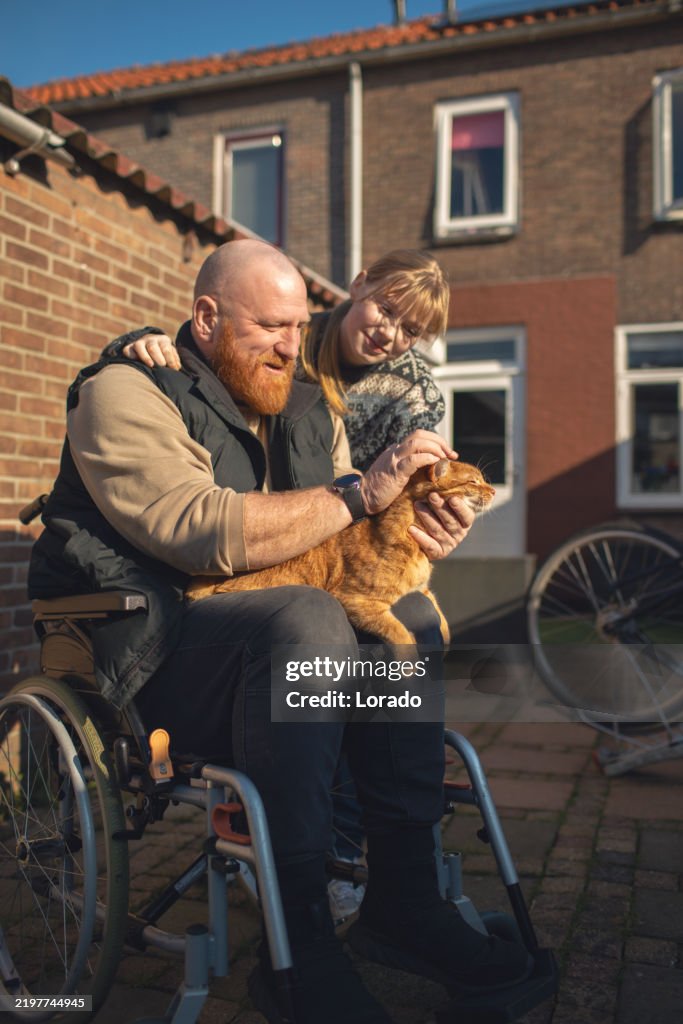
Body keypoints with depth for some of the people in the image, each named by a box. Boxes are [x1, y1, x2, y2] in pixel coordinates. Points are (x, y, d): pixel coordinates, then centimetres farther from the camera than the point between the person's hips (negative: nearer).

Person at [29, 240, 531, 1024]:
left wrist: (410, 534, -10)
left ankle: (403, 902, -7)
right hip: (141, 649, -7)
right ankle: (297, 950, -25)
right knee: (307, 617, -32)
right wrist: (358, 498, -24)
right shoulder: (123, 392, -9)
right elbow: (205, 532, -25)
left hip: (270, 639, 7)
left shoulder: (306, 409, 15)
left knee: (407, 617, -14)